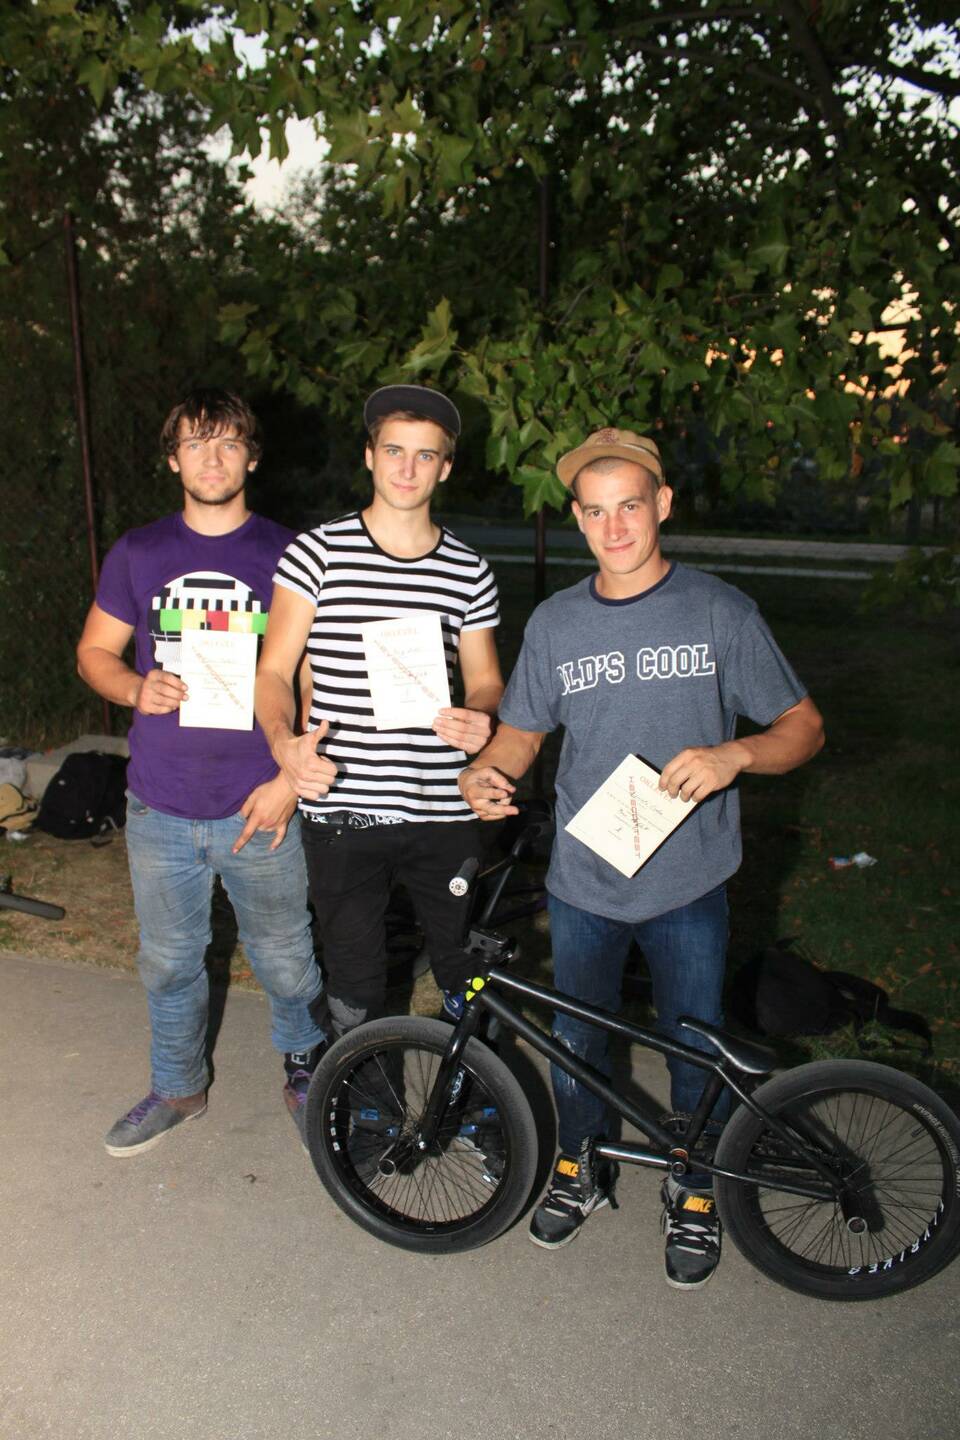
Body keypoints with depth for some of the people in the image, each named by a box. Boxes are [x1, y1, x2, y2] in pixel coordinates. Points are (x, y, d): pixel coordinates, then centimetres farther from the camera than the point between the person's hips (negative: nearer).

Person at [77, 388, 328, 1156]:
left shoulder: (286, 555, -3)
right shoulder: (138, 554, 4)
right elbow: (94, 651, 11)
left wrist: (292, 778, -9)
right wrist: (136, 688, -12)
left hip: (260, 804, -2)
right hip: (162, 806, 3)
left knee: (285, 959, 10)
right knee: (169, 961, 17)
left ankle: (307, 1070, 37)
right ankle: (178, 1087, 40)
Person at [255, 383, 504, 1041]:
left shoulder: (470, 572, 6)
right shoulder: (316, 552, -1)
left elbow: (486, 681, 11)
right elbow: (274, 671, -2)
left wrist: (478, 717, -13)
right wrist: (284, 742, -23)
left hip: (444, 814, 2)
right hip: (341, 813, -1)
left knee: (469, 975, 11)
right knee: (355, 989, 10)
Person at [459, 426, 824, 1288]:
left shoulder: (720, 611, -7)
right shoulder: (555, 623, 1)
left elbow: (803, 726, -4)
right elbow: (523, 731, 9)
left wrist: (733, 754, -24)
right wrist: (484, 774, -13)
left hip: (687, 884, -2)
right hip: (583, 882, 2)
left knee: (696, 1053, 13)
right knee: (576, 1041, 17)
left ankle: (695, 1193, 39)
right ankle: (581, 1169, 44)